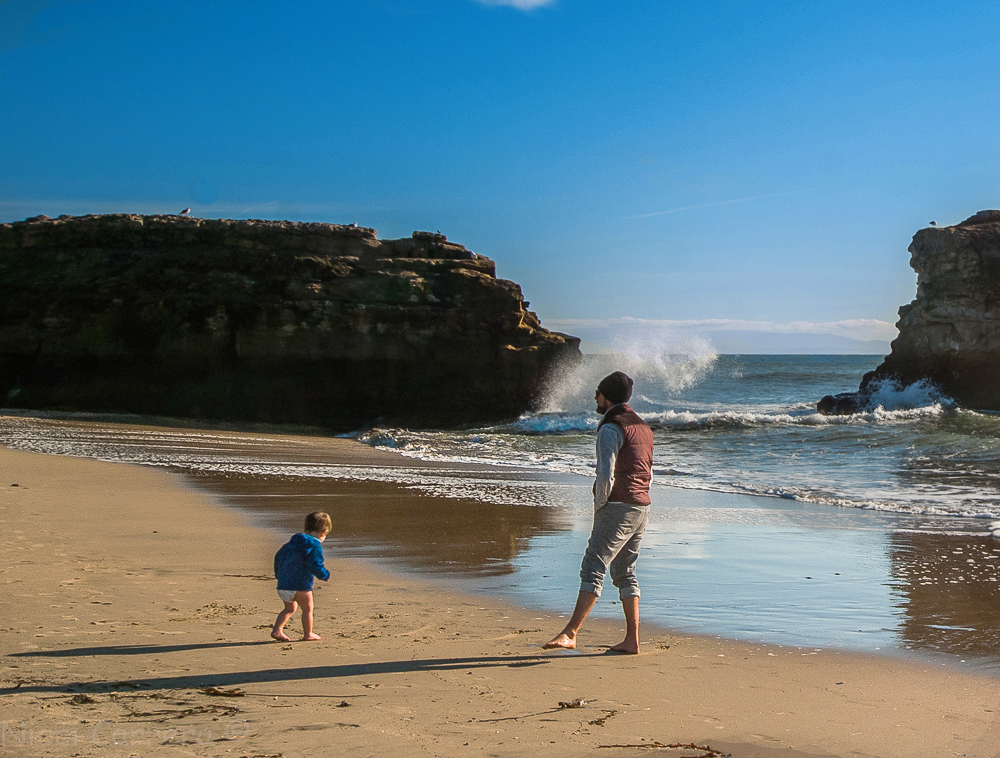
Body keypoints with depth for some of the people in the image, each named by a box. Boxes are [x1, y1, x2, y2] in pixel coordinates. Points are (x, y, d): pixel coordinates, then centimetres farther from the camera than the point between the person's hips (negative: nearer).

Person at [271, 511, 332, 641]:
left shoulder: (293, 542, 17)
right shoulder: (315, 545, -8)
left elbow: (278, 556, 23)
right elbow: (315, 566, -18)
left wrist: (279, 574, 34)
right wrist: (325, 575, 0)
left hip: (283, 583, 7)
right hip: (301, 584, -7)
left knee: (290, 608, 21)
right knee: (307, 608, 9)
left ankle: (277, 630, 10)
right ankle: (308, 634, 17)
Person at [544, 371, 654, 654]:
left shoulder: (610, 429, -12)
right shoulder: (643, 427, 17)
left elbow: (606, 475, -21)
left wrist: (599, 506, -6)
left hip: (618, 507, -9)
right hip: (642, 507, 9)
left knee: (593, 569, -14)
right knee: (625, 572, 13)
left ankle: (570, 634, -21)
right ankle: (632, 640, 13)